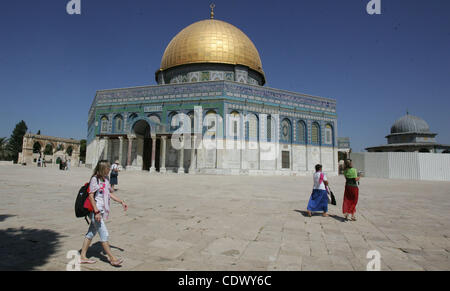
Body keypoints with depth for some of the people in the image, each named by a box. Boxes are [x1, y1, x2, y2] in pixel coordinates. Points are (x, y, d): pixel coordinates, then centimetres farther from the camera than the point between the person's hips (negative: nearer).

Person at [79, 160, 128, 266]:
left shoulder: (105, 179, 11)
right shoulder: (94, 179, -14)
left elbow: (110, 194, 18)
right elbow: (91, 196, -16)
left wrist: (122, 202, 14)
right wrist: (96, 212, -20)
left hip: (102, 211, 8)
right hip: (95, 211, -8)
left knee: (91, 233, 15)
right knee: (104, 234, -3)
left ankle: (83, 257, 27)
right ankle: (112, 258, 4)